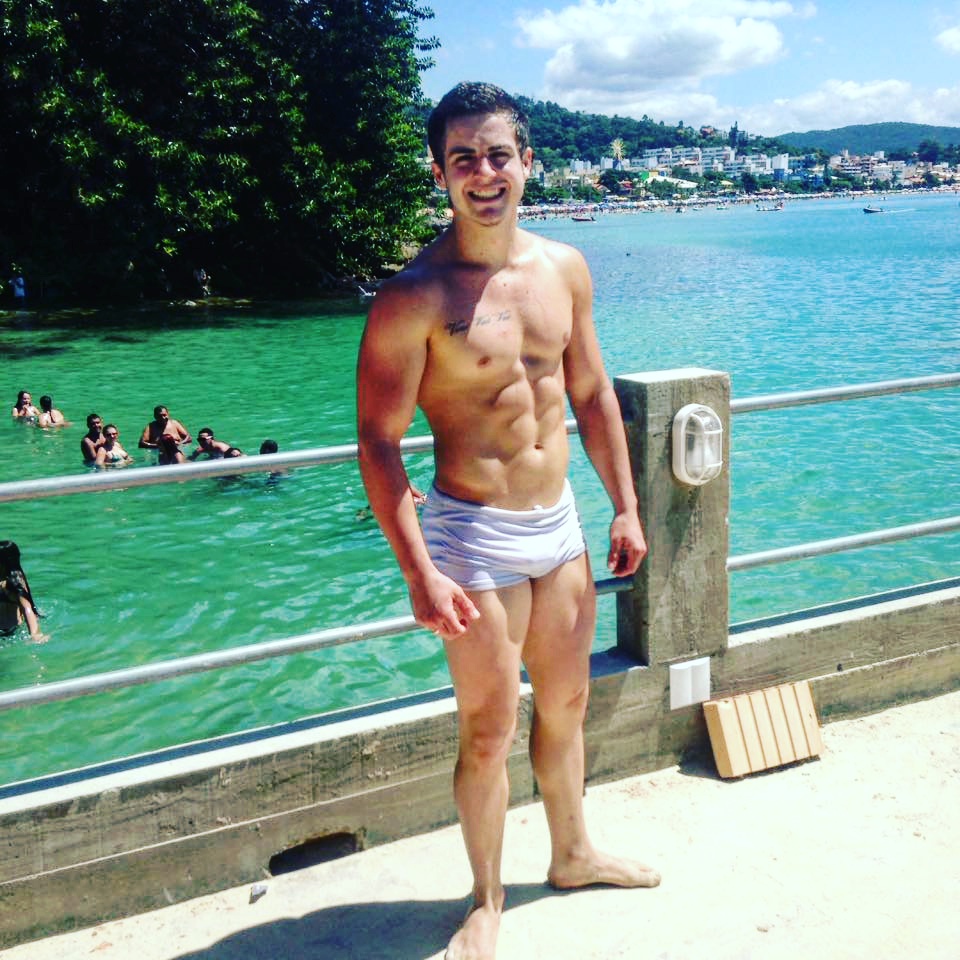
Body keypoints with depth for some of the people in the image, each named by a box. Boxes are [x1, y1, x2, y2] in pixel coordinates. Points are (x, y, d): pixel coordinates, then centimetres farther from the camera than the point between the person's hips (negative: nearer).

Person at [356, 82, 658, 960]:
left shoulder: (565, 269, 3)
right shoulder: (414, 296, -15)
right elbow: (379, 442, -15)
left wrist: (625, 507, 11)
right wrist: (420, 573, -21)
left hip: (559, 523, 6)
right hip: (473, 532, -6)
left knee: (566, 703, 20)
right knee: (490, 729, 4)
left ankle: (573, 854, 43)